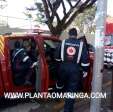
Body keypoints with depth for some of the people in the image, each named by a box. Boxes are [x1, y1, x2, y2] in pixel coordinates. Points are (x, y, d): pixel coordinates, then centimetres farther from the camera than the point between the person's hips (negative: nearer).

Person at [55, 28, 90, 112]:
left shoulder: (63, 42, 1)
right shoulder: (81, 44, -2)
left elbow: (57, 56, 7)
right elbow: (85, 59, -4)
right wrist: (85, 70, 7)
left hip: (63, 67, 2)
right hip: (75, 69, -1)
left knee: (61, 81, 31)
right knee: (72, 90, 5)